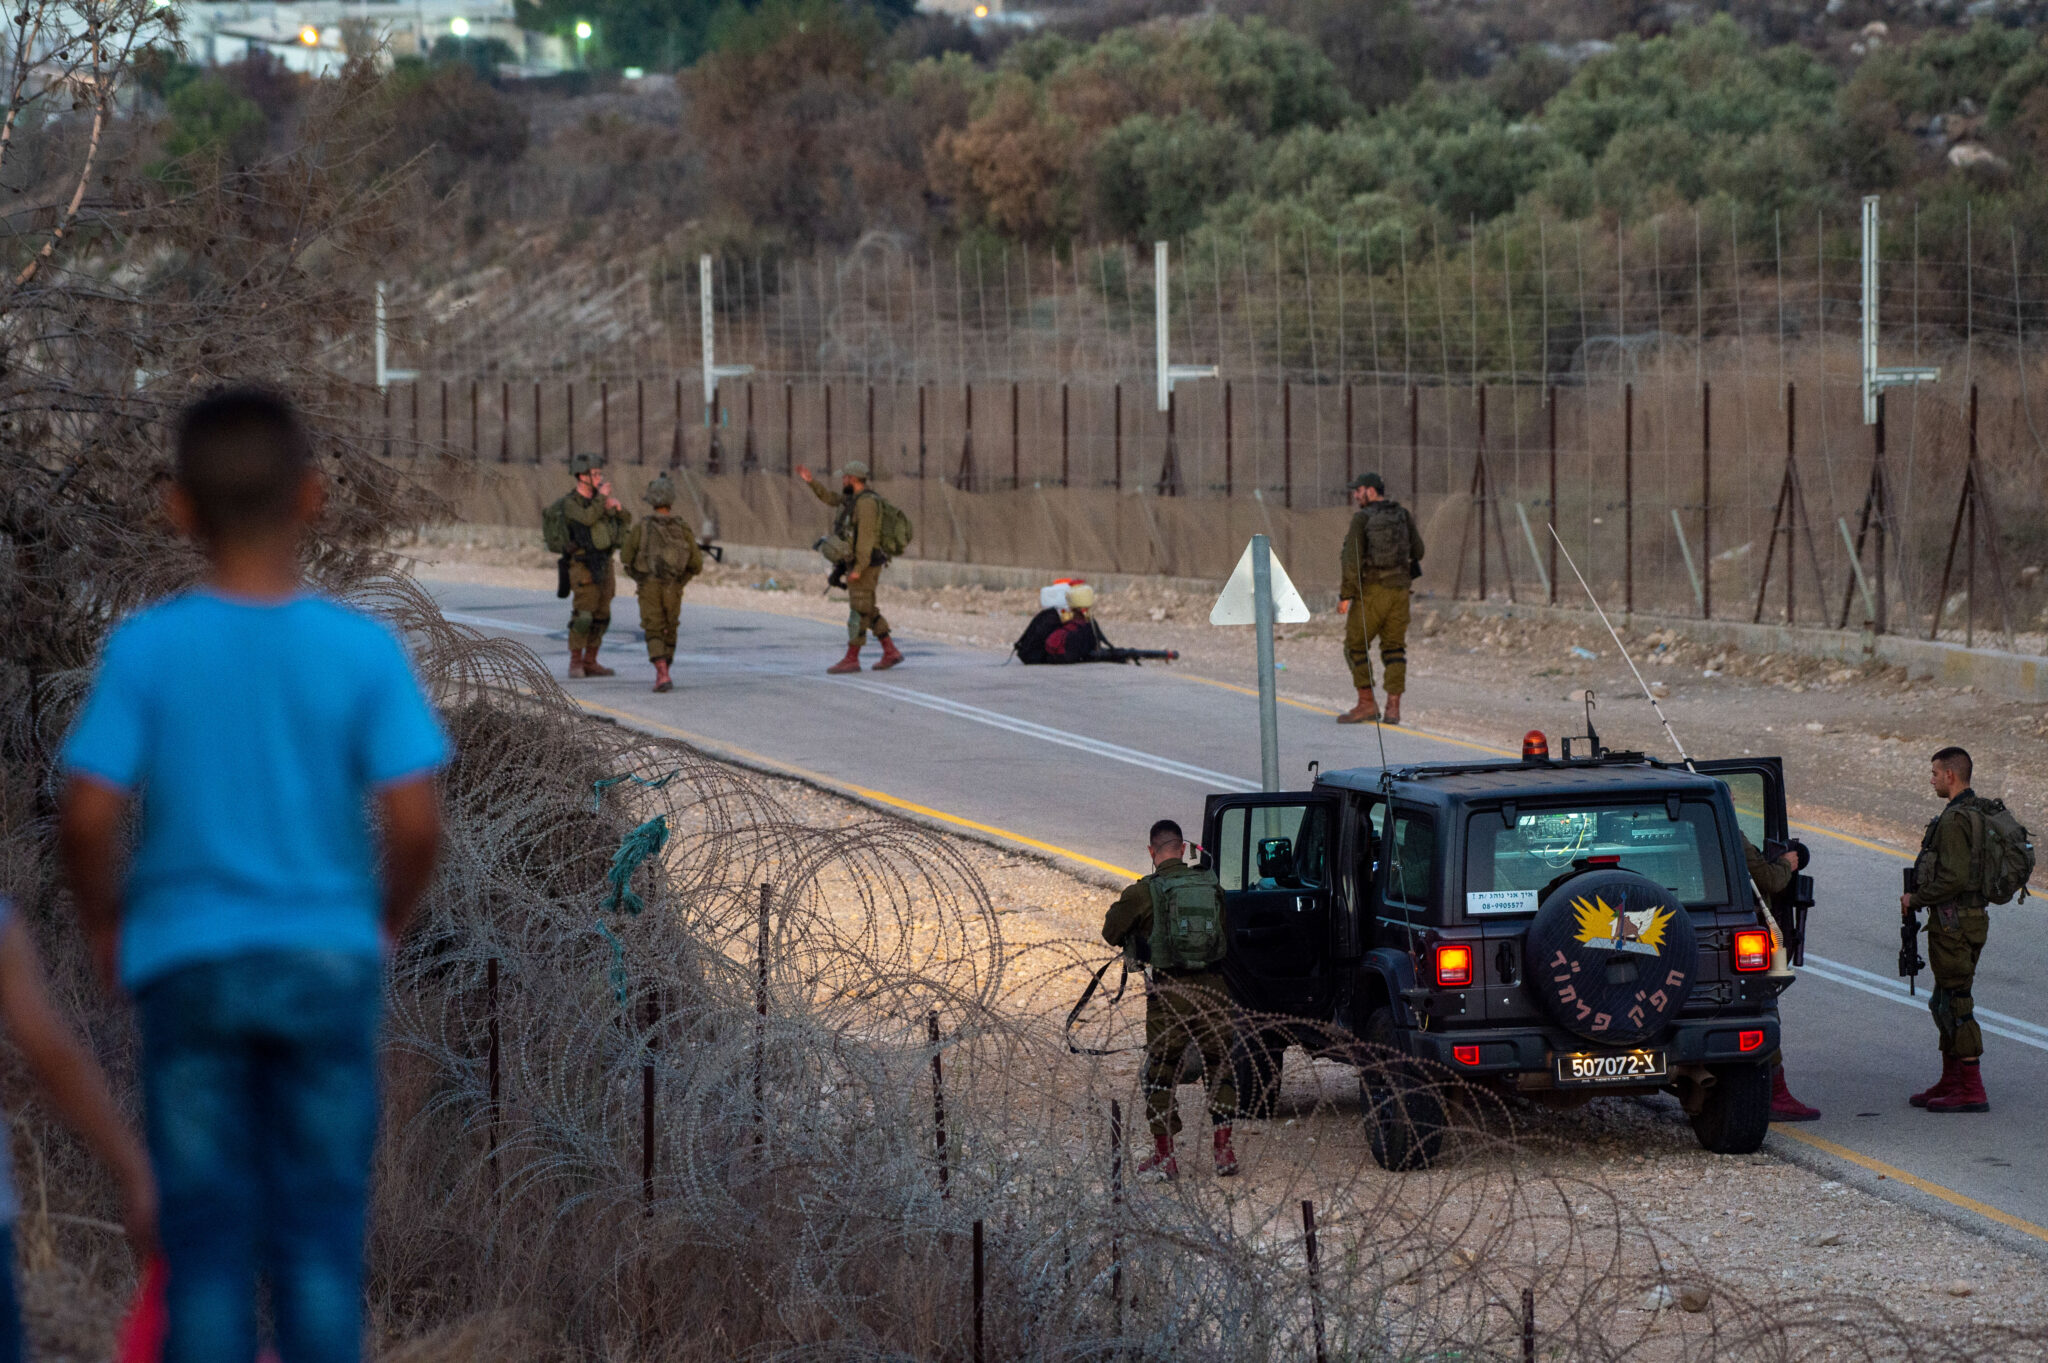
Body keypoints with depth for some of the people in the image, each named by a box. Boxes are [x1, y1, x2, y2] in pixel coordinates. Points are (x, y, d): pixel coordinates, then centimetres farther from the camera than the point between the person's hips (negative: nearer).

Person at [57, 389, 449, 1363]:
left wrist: (105, 924, 6)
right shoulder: (362, 648, -7)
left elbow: (87, 816, -12)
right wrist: (386, 919, 8)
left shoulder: (144, 648, -7)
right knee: (320, 1236, 7)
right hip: (328, 962, 0)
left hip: (188, 962, 0)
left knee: (205, 1240, 7)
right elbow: (414, 822, -11)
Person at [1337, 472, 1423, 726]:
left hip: (1371, 589, -5)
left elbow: (1353, 559, -16)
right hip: (1399, 589, 5)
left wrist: (1346, 595, -13)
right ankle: (1393, 707, 0)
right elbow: (1418, 551, 10)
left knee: (1355, 646, 7)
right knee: (1394, 648, 8)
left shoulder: (1361, 518, -10)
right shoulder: (1402, 515, 5)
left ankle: (1366, 704, 3)